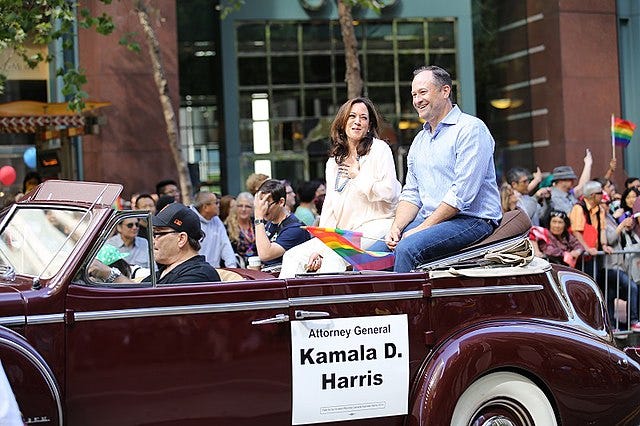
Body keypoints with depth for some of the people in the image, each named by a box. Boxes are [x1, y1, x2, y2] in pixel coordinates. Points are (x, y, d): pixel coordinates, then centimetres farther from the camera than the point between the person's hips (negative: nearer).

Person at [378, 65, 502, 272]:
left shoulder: (470, 129, -8)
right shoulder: (419, 141, 19)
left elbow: (462, 194, -17)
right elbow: (411, 194, 17)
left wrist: (422, 228, -16)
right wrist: (396, 227, -4)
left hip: (471, 219, -8)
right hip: (430, 221, 8)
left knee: (408, 248, -31)